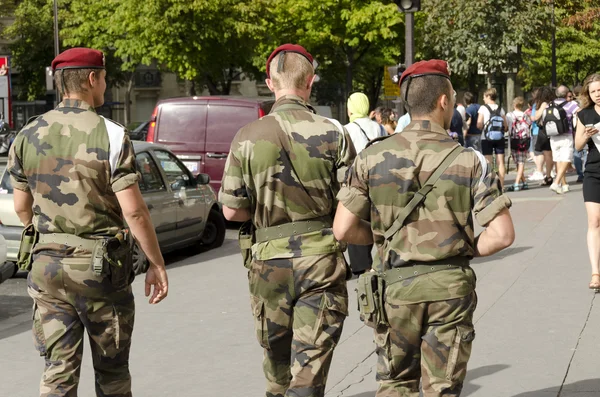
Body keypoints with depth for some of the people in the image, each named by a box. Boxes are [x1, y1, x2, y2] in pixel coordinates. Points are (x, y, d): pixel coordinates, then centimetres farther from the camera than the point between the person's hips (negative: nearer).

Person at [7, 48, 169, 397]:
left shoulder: (28, 136, 3)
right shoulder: (111, 136, -12)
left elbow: (22, 207, 11)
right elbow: (134, 212, -15)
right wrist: (157, 266, -6)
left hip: (48, 265, 4)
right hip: (100, 267, -4)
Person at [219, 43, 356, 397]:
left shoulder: (248, 137, -3)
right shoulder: (333, 133, -6)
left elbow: (232, 210, 0)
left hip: (270, 260, 2)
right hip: (322, 259, -2)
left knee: (277, 362, 20)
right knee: (310, 368, -1)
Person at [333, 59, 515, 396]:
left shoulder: (373, 156, -3)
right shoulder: (469, 161, -8)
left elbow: (344, 229, -4)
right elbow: (502, 235, -13)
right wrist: (464, 250, 5)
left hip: (397, 286, 1)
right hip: (451, 287, -1)